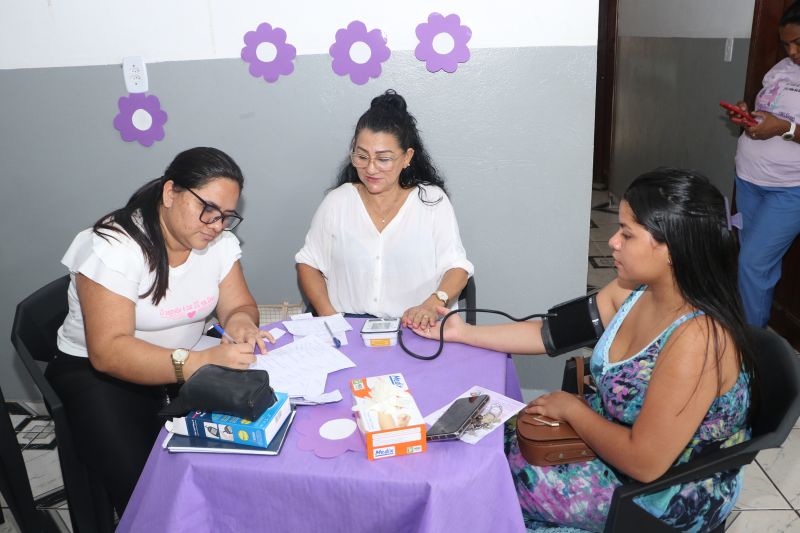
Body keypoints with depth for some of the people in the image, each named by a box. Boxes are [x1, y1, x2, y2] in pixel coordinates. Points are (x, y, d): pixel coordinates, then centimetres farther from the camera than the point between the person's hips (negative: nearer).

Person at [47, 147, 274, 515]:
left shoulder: (220, 240, -5)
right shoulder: (114, 246, -22)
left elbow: (239, 305, 1)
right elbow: (108, 351, -29)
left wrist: (240, 321, -25)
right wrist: (201, 362, -43)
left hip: (188, 361, 6)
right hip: (96, 370, -5)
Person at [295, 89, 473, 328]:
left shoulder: (432, 201, 4)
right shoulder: (337, 201, 10)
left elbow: (456, 266, -1)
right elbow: (308, 263, 14)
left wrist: (432, 305, -21)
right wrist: (327, 314, -3)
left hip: (416, 328, 0)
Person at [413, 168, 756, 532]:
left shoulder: (696, 339, -34)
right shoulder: (635, 289, -10)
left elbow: (644, 462, -31)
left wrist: (571, 408, -16)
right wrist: (463, 332, 1)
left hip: (667, 497, -7)